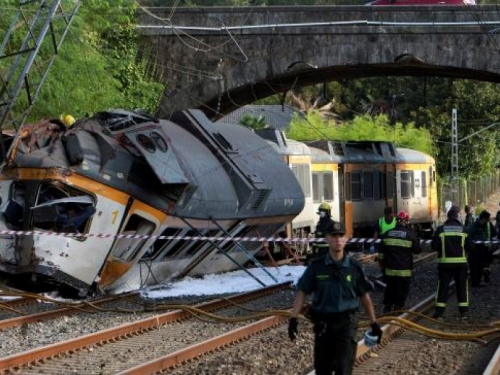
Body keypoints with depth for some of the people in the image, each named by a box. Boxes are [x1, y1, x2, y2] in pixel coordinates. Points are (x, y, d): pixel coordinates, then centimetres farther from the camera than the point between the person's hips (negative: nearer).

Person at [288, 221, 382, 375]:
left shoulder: (354, 267, -1)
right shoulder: (316, 266, -2)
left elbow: (364, 296, 7)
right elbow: (302, 293, 0)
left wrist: (374, 323, 8)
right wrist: (294, 318, -9)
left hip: (346, 322, -1)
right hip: (323, 323, 1)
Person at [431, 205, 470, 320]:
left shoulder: (440, 229, -4)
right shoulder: (463, 229, -2)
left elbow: (434, 246, -4)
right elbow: (469, 247, -1)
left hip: (445, 263, 0)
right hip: (461, 262, 0)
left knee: (443, 286, 5)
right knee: (462, 286, 7)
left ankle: (439, 311, 1)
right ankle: (464, 311, 4)